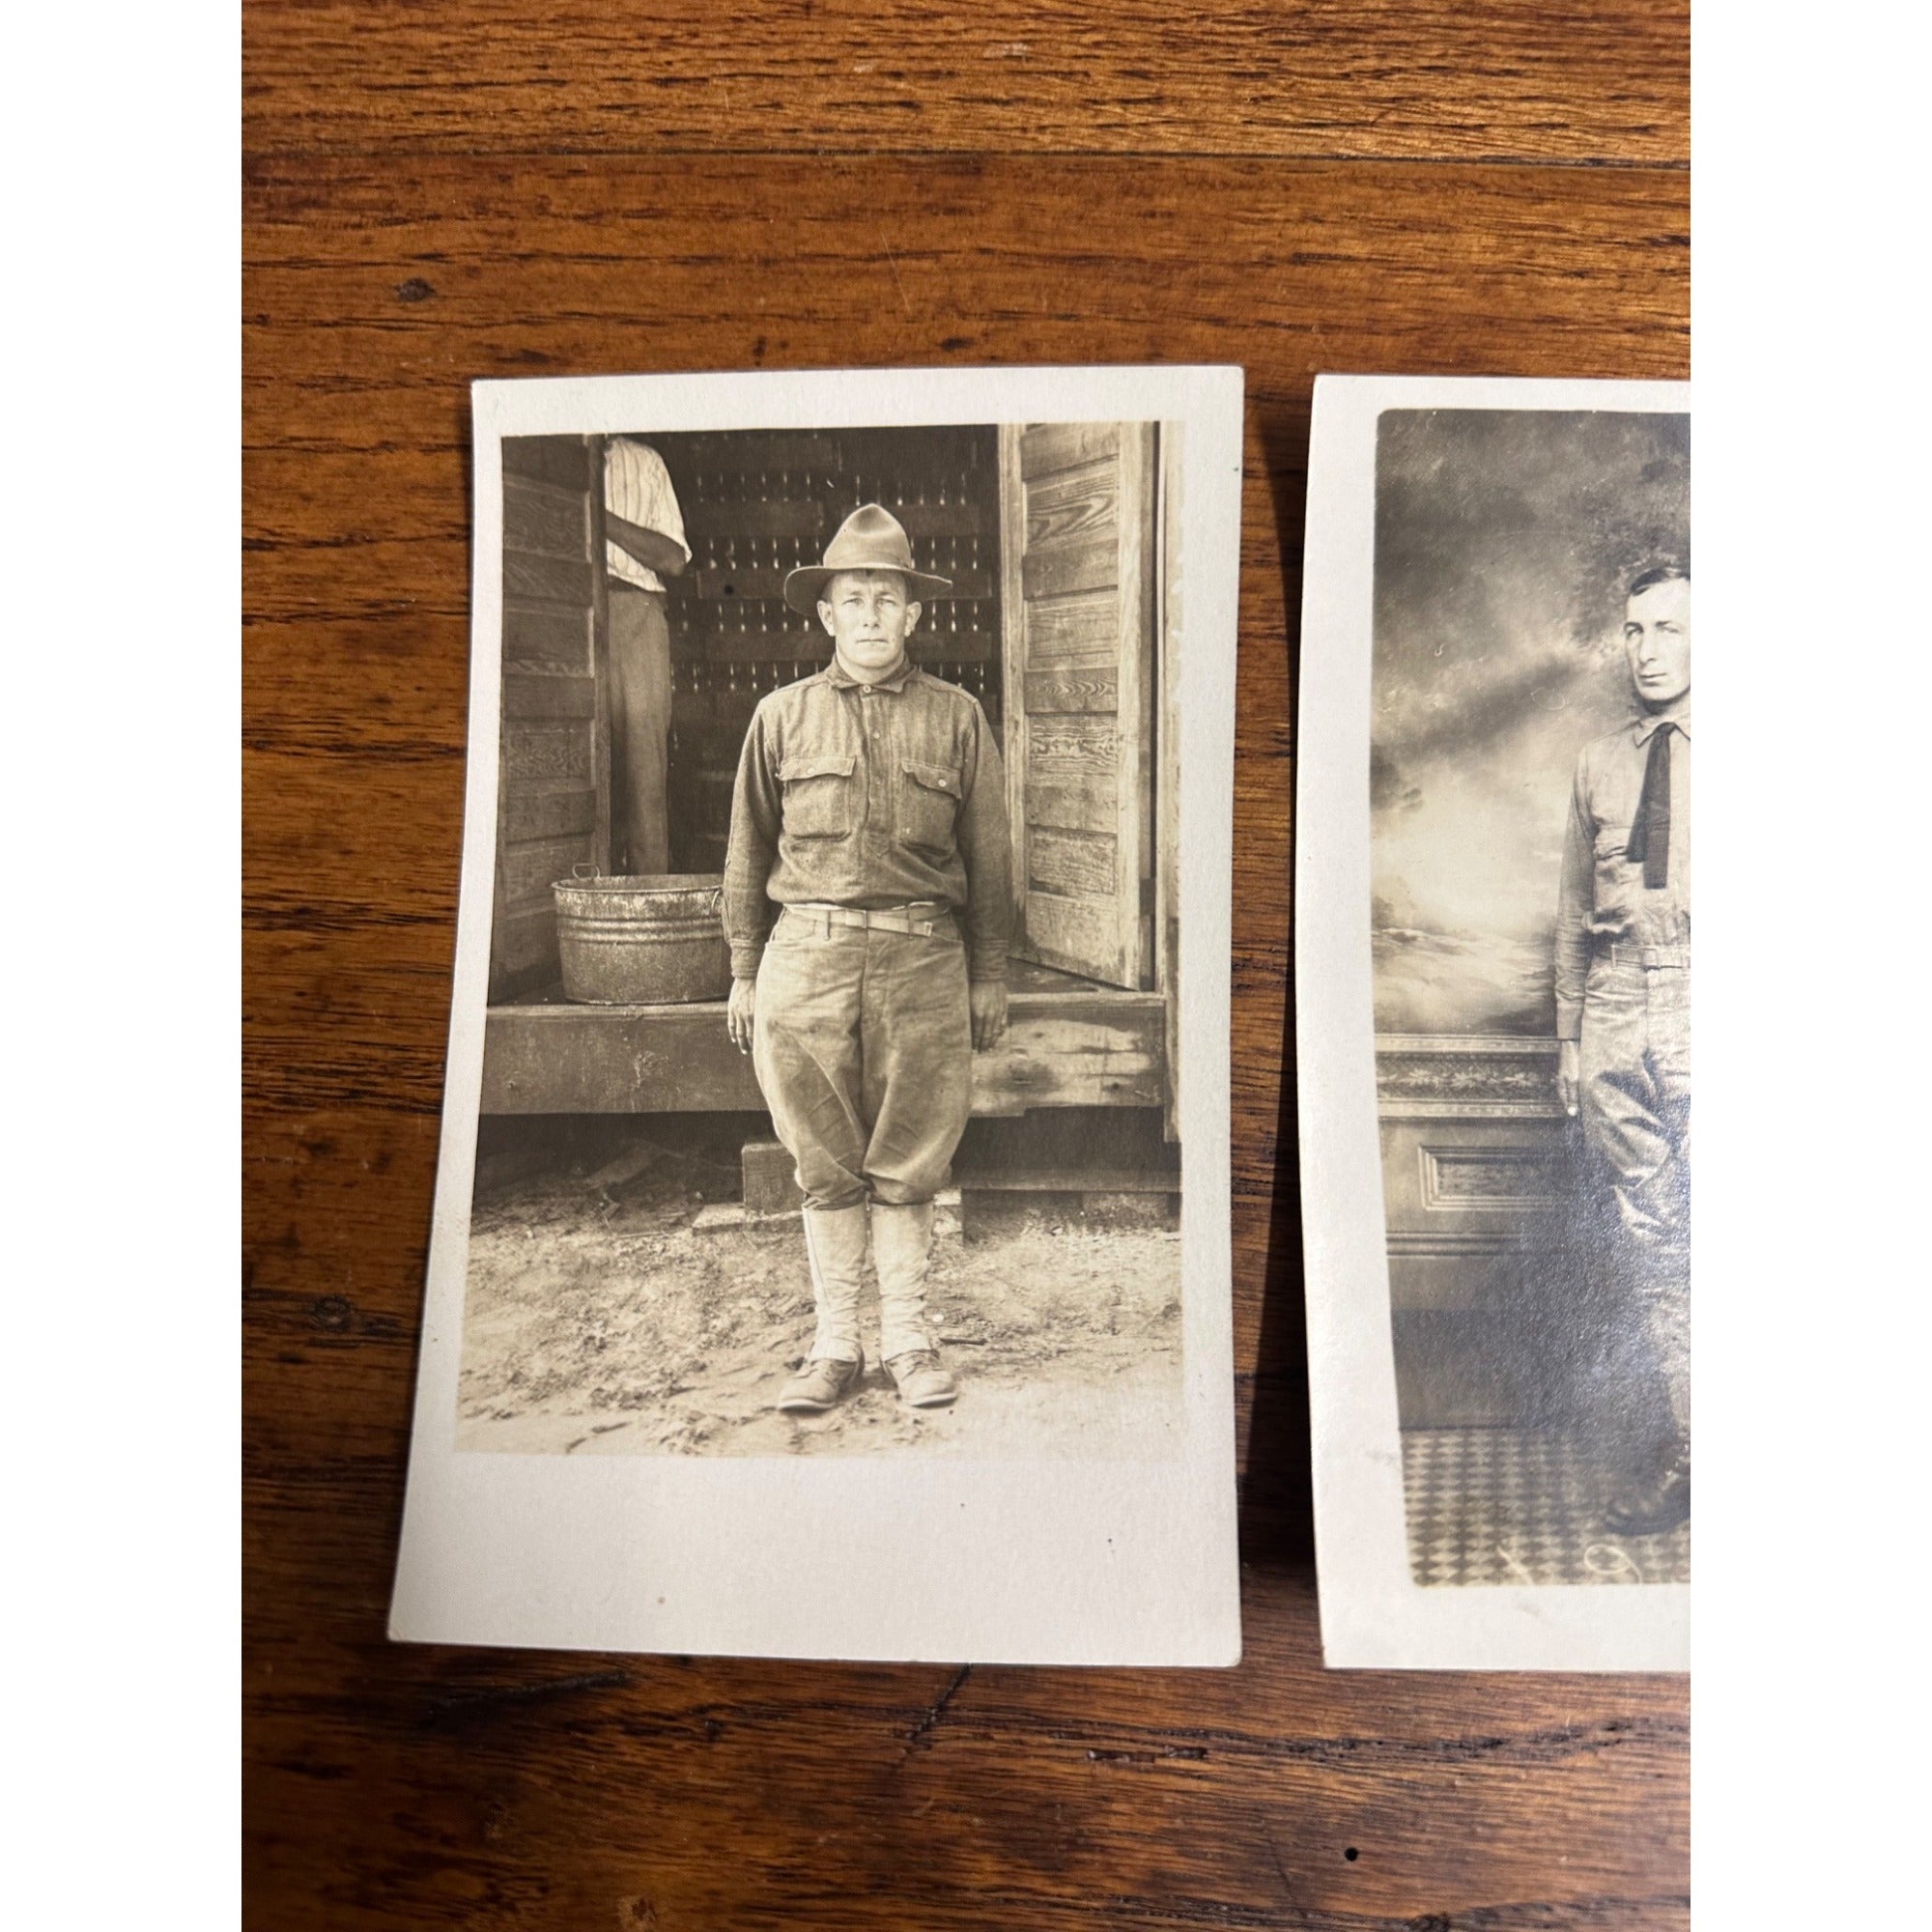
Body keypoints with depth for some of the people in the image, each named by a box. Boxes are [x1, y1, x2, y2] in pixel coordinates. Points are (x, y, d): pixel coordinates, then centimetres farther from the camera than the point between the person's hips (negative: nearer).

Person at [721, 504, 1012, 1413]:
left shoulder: (957, 716, 7)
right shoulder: (781, 715, 9)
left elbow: (987, 856, 9)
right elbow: (749, 850, 12)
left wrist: (988, 976, 8)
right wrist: (743, 970, 10)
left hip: (921, 960, -1)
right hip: (805, 956, 1)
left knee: (907, 1163, 5)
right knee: (824, 1164, 7)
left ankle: (908, 1339, 21)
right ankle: (835, 1345, 20)